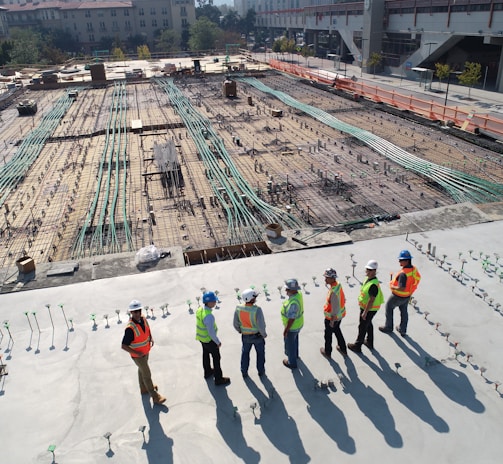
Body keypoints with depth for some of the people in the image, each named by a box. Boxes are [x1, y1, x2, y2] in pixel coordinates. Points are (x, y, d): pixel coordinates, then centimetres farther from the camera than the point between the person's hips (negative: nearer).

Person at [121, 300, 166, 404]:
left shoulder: (143, 319, -12)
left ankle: (144, 388, 51)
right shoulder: (130, 328, -34)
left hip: (146, 352, 7)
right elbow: (124, 346, -28)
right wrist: (137, 353, -26)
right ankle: (155, 396, 21)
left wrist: (151, 338, -5)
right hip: (138, 355, -7)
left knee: (142, 370, 28)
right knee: (147, 375, 6)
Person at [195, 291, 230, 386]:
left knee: (206, 354, 28)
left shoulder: (200, 310, -10)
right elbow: (211, 332, -29)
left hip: (201, 337, 8)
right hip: (209, 339, -8)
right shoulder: (209, 316, -37)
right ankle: (218, 379, 24)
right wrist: (218, 342, -15)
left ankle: (207, 372, 50)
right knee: (216, 358, 10)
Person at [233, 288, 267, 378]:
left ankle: (244, 372, 41)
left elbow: (236, 323, -9)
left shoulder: (238, 309, -22)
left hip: (245, 336, 3)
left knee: (245, 353, 28)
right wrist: (264, 334, -9)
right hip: (257, 335, -3)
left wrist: (240, 330, 13)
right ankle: (261, 371, 43)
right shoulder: (257, 310, -34)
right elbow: (261, 326, -31)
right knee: (260, 352, 25)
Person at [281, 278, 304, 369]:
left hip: (292, 327, -8)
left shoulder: (293, 303, -40)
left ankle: (292, 363, 37)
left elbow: (291, 319, -31)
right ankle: (295, 354, 58)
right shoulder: (298, 293, -13)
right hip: (298, 324, 8)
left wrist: (285, 330, -19)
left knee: (290, 344, 16)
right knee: (294, 340, 32)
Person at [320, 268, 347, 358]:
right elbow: (343, 299, 7)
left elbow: (335, 308, -29)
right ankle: (343, 349, 45)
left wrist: (332, 321, -17)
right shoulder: (338, 285, -8)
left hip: (332, 317, -8)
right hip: (340, 315, 8)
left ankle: (327, 352, 37)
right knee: (337, 331, 29)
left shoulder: (333, 292, -35)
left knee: (328, 334, 15)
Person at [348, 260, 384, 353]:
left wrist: (365, 312, -23)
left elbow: (371, 300, -29)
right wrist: (363, 309, 21)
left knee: (362, 327, 6)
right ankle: (369, 343, 43)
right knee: (368, 324, 25)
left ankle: (357, 346, 22)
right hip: (365, 307, 10)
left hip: (369, 309, -10)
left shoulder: (373, 284, -32)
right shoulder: (368, 279, -1)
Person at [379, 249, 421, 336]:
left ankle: (388, 327, 32)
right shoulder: (414, 269, -9)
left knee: (389, 307, 17)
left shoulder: (403, 273, -36)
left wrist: (393, 287, -18)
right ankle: (403, 330, 37)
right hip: (407, 296, 7)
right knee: (404, 311, 23)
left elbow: (401, 288, -38)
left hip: (398, 296, -7)